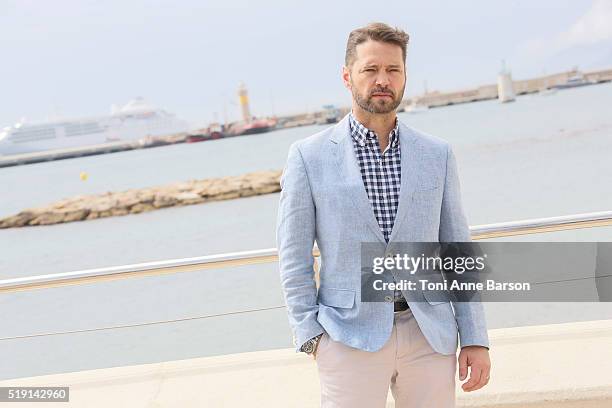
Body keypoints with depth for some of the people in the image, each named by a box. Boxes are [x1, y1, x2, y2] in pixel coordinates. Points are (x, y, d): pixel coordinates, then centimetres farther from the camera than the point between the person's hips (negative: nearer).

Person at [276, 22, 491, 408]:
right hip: (350, 340, -2)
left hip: (429, 337, 3)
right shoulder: (309, 156, -1)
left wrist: (476, 339, 4)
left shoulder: (437, 155, 6)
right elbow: (294, 257, 1)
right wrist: (312, 335, -7)